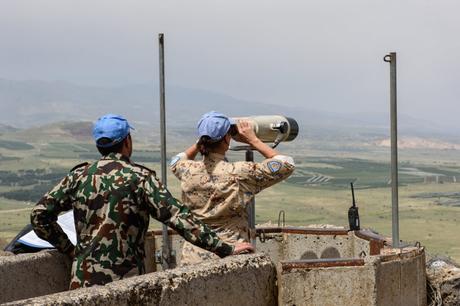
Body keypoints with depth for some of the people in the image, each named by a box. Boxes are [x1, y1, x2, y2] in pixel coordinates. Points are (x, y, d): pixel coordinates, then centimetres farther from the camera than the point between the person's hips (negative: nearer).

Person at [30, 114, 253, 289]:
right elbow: (177, 217, -13)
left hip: (83, 280, 3)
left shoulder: (79, 176, 4)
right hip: (126, 283, -3)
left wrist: (68, 248, 13)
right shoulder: (139, 178, -7)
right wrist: (224, 249, -12)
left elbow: (40, 215, 3)